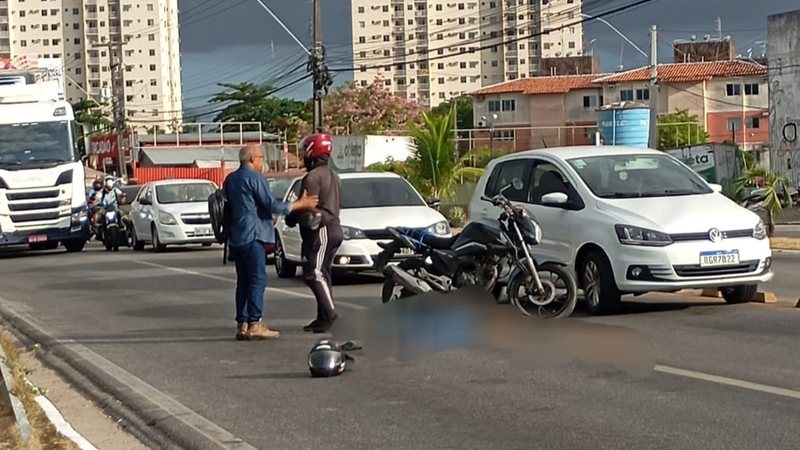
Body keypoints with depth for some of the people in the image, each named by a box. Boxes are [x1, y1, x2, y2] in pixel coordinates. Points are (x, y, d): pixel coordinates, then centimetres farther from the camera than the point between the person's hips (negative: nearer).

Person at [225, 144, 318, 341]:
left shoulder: (230, 179, 17)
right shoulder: (254, 177, -9)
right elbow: (271, 205, -12)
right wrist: (299, 205, -5)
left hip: (235, 238, 9)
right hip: (252, 236, -9)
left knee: (243, 281, 9)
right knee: (258, 280, -8)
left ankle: (242, 325, 6)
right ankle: (255, 324, -13)